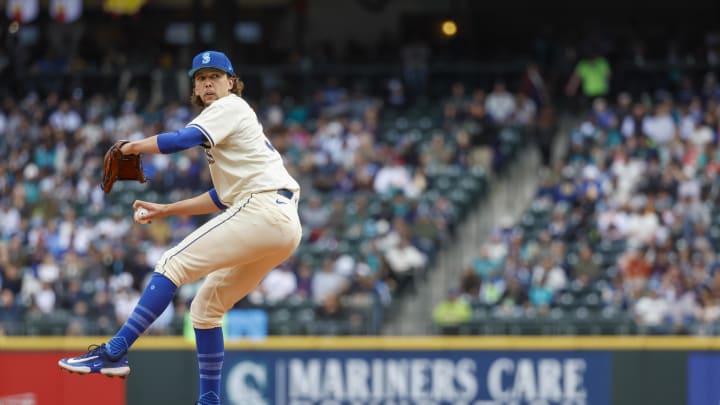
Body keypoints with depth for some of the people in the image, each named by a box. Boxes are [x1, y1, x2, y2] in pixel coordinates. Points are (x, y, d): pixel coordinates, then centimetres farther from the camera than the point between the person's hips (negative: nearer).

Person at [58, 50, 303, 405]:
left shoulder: (230, 107, 2)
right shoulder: (228, 125, 29)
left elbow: (182, 140, -16)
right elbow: (223, 198, 30)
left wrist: (133, 147, -2)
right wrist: (166, 210, 25)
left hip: (263, 208, -10)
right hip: (283, 226, 10)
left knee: (175, 263, -16)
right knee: (206, 306, 14)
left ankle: (115, 352, -25)